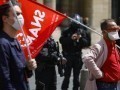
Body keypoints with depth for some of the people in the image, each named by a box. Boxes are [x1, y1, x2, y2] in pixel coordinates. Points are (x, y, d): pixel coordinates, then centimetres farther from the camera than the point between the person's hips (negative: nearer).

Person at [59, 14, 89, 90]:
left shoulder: (82, 32, 5)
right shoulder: (66, 31, -1)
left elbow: (86, 43, 0)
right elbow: (62, 41, -13)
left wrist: (81, 38, -18)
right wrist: (70, 38, -25)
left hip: (78, 56, 2)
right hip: (68, 56, -2)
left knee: (76, 75, 10)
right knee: (67, 75, -2)